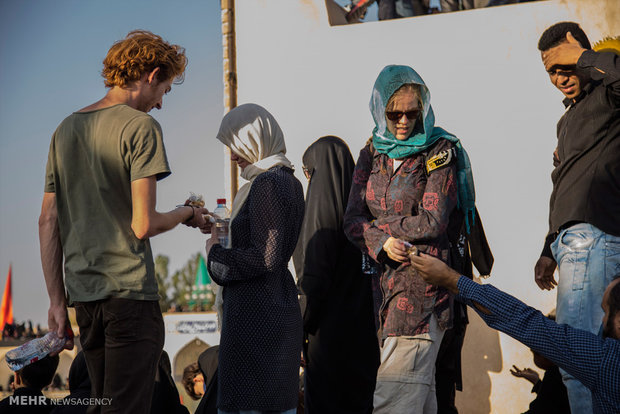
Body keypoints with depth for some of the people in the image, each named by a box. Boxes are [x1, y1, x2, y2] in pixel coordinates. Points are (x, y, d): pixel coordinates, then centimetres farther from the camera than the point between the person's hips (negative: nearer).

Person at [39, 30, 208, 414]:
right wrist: (188, 214, 6)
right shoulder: (141, 126, -7)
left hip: (83, 295, 7)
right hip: (129, 291, -7)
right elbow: (143, 225, -14)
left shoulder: (67, 128, 14)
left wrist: (57, 299, 16)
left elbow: (48, 222, 14)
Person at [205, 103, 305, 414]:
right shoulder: (289, 181, 15)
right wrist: (217, 226, 21)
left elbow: (265, 258, -20)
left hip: (254, 311, -10)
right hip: (282, 304, 10)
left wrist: (215, 254, -7)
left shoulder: (266, 184, -15)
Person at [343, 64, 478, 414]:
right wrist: (382, 243, -13)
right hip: (384, 278, 6)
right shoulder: (371, 155, 14)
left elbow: (433, 222, -10)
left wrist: (378, 224, -2)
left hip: (423, 279, -6)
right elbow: (352, 220, 7)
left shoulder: (440, 152, -2)